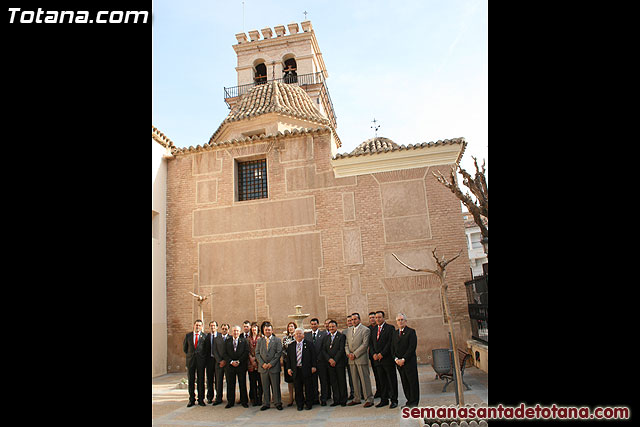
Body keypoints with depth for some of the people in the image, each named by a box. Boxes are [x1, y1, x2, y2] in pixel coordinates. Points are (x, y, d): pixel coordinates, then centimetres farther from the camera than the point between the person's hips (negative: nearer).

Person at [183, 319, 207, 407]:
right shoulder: (188, 335, 7)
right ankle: (191, 400, 14)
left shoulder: (205, 336, 1)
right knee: (191, 381, 6)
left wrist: (204, 357, 1)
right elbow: (184, 347, 16)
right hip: (190, 360, 2)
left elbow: (207, 348, 6)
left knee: (201, 380, 3)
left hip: (201, 360, -2)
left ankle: (201, 399, 11)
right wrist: (190, 355, 11)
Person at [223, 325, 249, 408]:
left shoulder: (244, 341, 5)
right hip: (230, 365, 1)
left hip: (241, 365, -1)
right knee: (230, 385, 5)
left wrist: (239, 361, -11)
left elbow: (246, 352, -3)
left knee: (242, 384, 3)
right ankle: (230, 401, 15)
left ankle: (244, 401, 12)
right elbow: (225, 353, 3)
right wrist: (231, 361, -10)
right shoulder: (227, 341, 10)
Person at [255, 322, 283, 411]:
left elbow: (279, 353, -4)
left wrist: (271, 363, -11)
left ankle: (278, 403, 13)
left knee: (276, 386, 2)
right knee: (265, 387, 7)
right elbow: (257, 353, 6)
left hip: (274, 367, -2)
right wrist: (262, 363, -8)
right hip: (263, 367, 2)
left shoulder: (277, 340, 3)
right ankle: (266, 404, 18)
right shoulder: (260, 341, 11)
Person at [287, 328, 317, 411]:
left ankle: (309, 404, 16)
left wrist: (313, 366, -7)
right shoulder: (291, 346, 10)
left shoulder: (309, 344, 1)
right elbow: (288, 357, 12)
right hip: (296, 370, 3)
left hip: (307, 369, -3)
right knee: (298, 388, 7)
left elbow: (313, 356, 0)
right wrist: (289, 368, 4)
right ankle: (300, 404, 19)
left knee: (308, 388, 3)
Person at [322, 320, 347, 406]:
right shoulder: (326, 338, 14)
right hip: (330, 363, 4)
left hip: (339, 362, -4)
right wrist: (329, 359, -6)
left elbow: (341, 349, -9)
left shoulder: (341, 336, -2)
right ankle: (336, 400, 13)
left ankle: (343, 400, 9)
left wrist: (335, 360, -13)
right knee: (333, 382, 6)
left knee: (342, 381, 1)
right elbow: (324, 350, 9)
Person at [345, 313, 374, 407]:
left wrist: (355, 354, -14)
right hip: (351, 360, 6)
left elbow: (365, 345, -12)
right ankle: (357, 399, 20)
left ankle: (369, 399, 4)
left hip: (361, 358, -6)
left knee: (365, 379, -3)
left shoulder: (365, 330, -5)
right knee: (355, 379, 11)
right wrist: (348, 353, -2)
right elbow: (347, 344, 17)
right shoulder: (349, 330, 16)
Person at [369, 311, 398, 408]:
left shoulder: (390, 328, -3)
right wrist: (373, 354, -3)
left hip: (388, 358, -5)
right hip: (377, 359, 5)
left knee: (392, 380, 1)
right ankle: (384, 400, 17)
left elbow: (390, 342, -11)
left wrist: (382, 354, -14)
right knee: (382, 381, 10)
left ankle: (394, 400, 9)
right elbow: (371, 343, 13)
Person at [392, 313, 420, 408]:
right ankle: (409, 401, 16)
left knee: (413, 382, 0)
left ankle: (414, 402, 8)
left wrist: (403, 359, -15)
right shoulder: (395, 334, 15)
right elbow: (392, 349, 14)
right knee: (404, 383, 8)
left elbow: (412, 347, -12)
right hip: (399, 362, 5)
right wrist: (396, 359, -3)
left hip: (409, 361, -5)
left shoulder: (411, 332, -4)